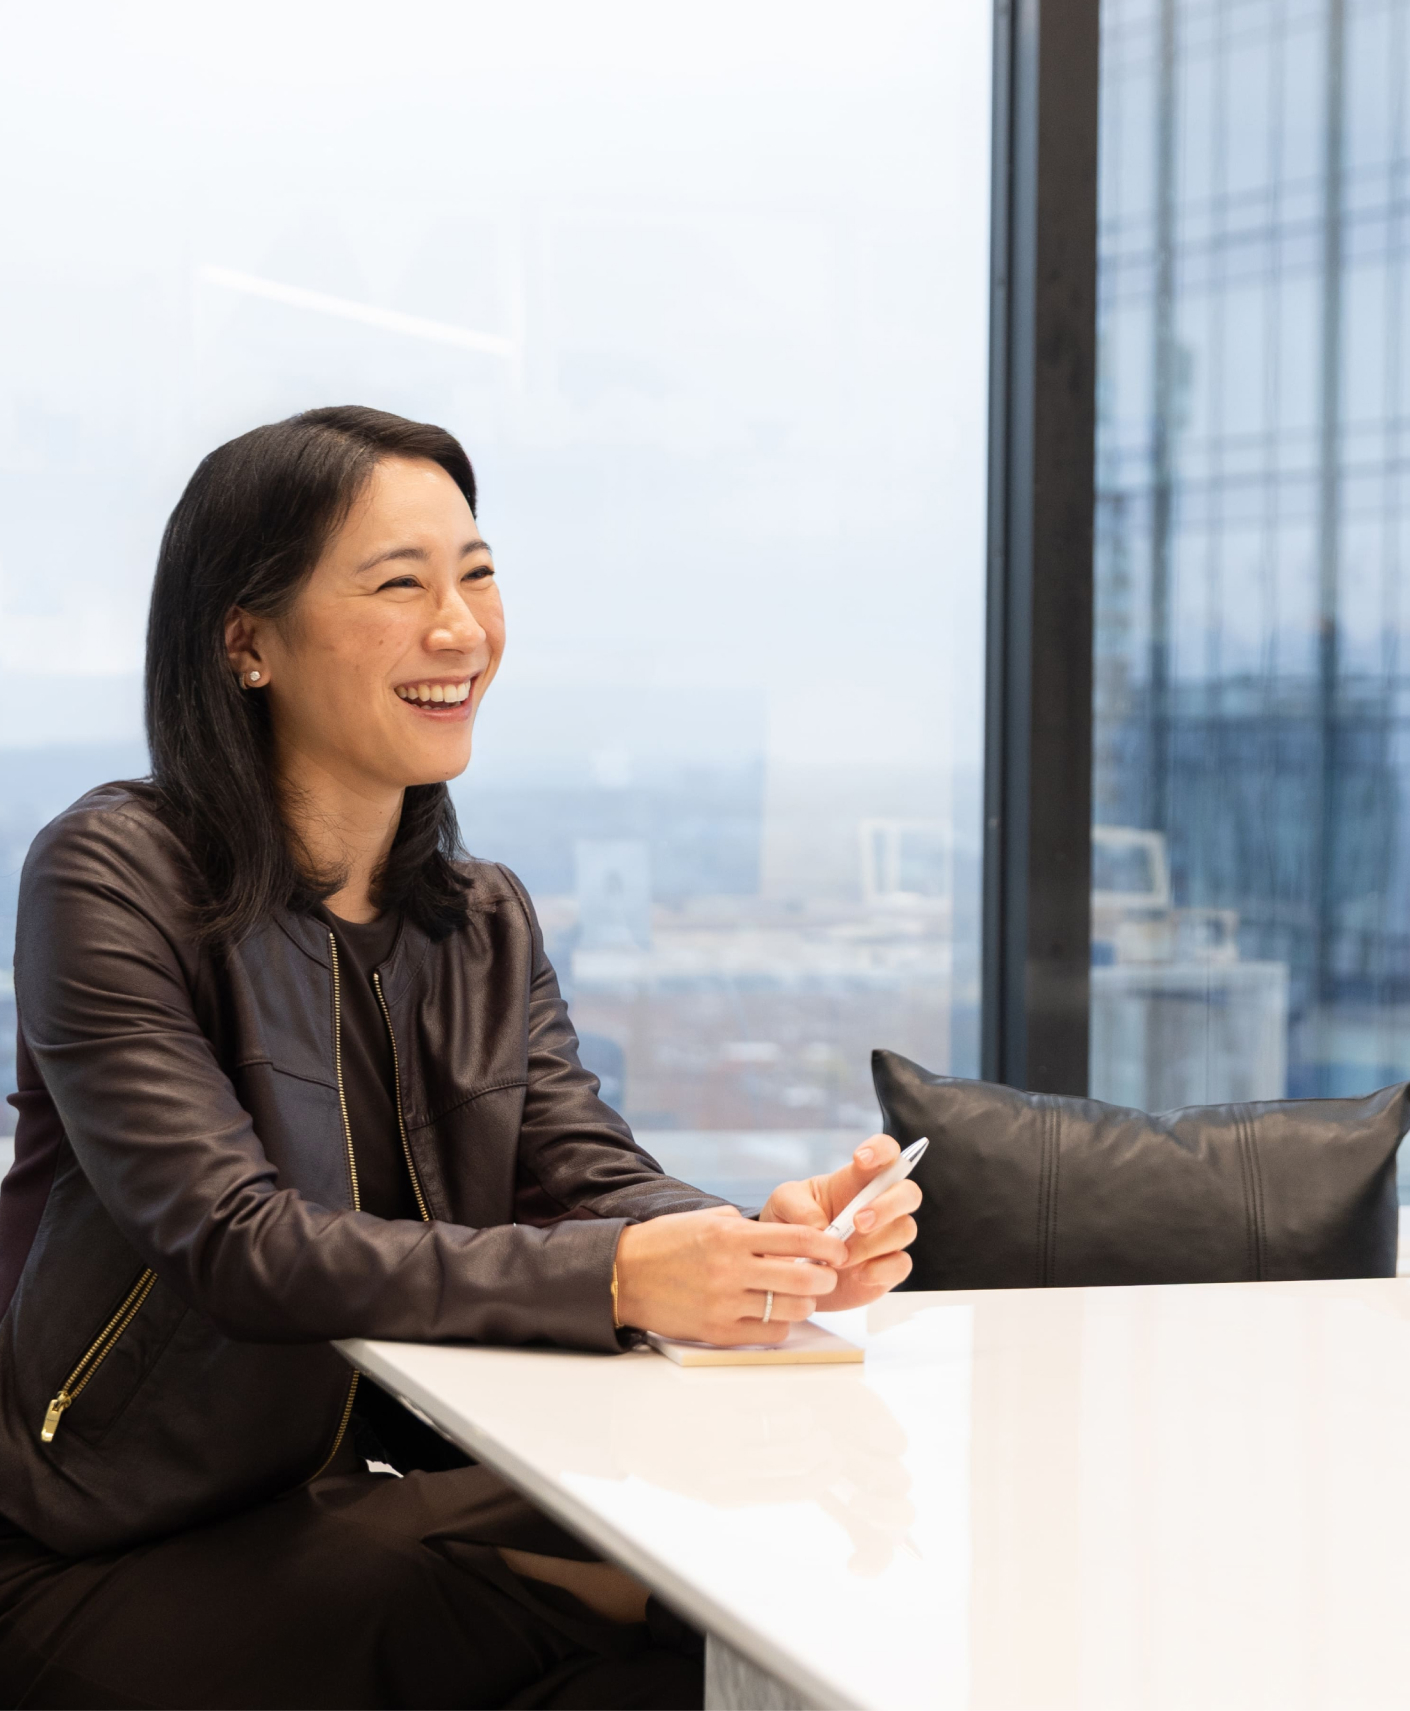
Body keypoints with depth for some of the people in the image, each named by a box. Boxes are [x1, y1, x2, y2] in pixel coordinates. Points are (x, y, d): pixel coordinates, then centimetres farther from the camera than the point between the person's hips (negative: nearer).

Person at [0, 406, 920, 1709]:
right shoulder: (112, 879, -11)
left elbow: (588, 1172, -1)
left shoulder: (488, 926, 11)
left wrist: (773, 1242, -24)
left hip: (356, 1516, 6)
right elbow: (236, 1243, -22)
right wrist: (616, 1280, -32)